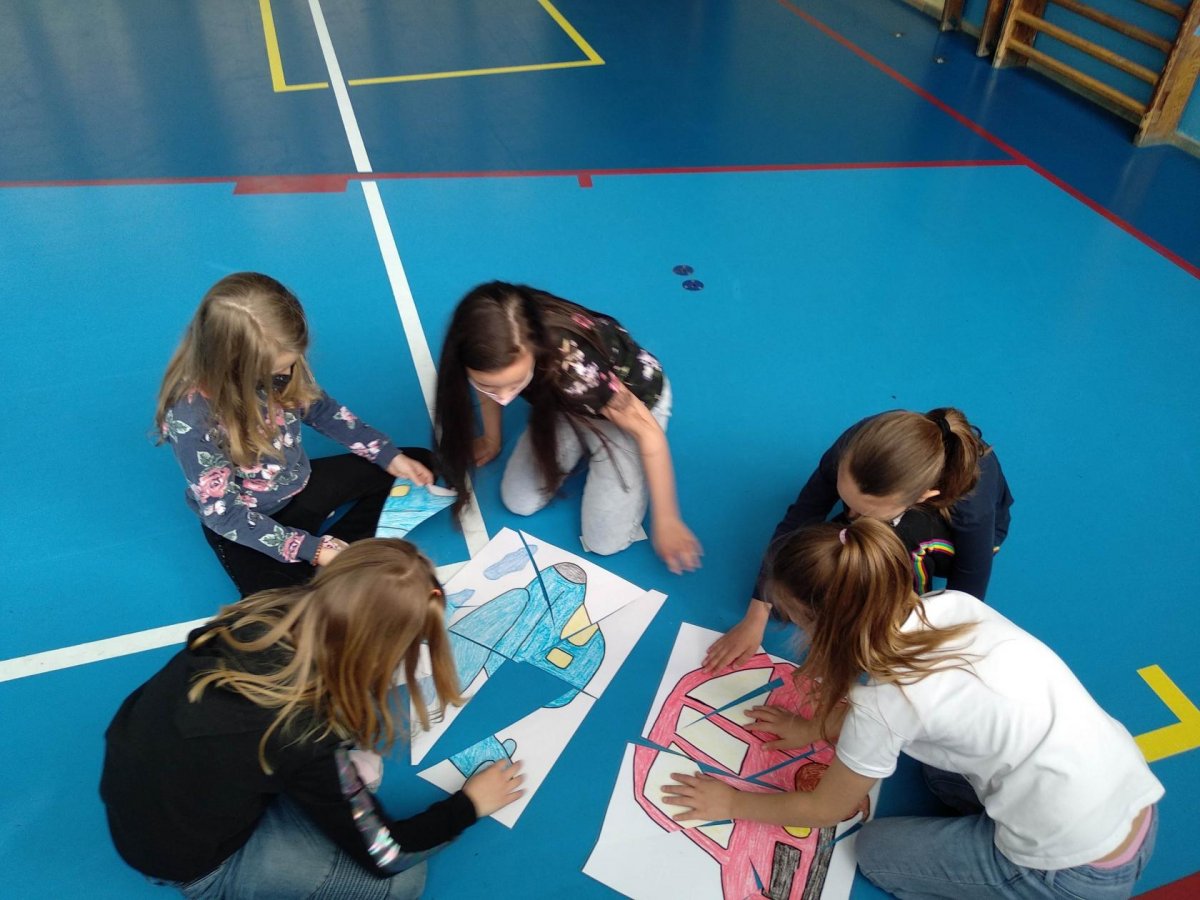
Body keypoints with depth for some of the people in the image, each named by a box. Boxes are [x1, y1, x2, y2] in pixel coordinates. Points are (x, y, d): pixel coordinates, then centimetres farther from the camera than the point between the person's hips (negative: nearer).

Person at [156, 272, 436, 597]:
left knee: (419, 461, 5)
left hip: (300, 483, 6)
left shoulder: (276, 363, -18)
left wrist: (390, 455, -3)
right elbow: (224, 513, -24)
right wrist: (309, 548, -28)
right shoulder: (191, 419, -32)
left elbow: (320, 408, 3)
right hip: (245, 525, -6)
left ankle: (342, 548, -6)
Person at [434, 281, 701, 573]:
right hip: (565, 401, 5)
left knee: (604, 541, -9)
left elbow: (648, 431, -29)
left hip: (635, 400, -4)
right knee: (519, 502, -1)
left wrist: (666, 522, -20)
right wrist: (492, 440, 15)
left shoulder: (574, 364, -43)